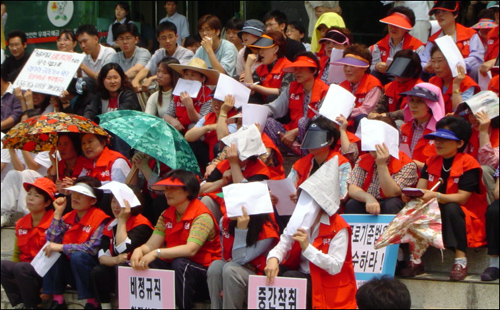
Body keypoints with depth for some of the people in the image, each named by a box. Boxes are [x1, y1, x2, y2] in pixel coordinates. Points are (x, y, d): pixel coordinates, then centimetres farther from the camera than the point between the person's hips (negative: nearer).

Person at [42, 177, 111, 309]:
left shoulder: (99, 218, -11)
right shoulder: (68, 218, 8)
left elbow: (94, 247, -24)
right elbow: (52, 240, -5)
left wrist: (61, 247, -23)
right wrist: (58, 212, -6)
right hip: (70, 271, 6)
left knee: (78, 255, -32)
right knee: (52, 252, -15)